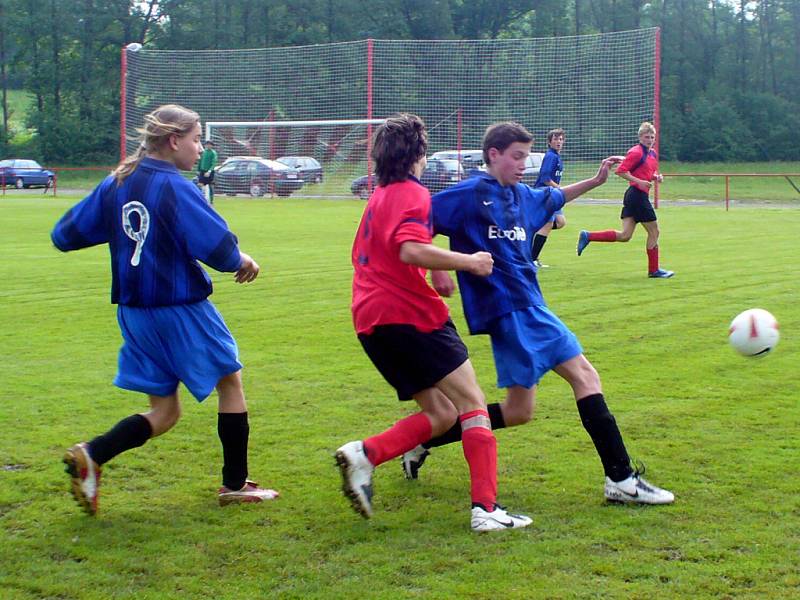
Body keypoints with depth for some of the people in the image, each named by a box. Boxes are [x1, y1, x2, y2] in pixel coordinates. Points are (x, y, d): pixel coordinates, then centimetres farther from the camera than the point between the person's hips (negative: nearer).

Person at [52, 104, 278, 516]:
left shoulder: (115, 184, 4)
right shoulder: (175, 188, -16)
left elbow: (65, 235, 8)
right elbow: (217, 246, -22)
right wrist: (241, 261, 0)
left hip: (133, 311, 7)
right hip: (182, 309, -7)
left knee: (164, 411, 13)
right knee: (230, 383, 14)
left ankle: (90, 455, -9)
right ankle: (235, 484, 20)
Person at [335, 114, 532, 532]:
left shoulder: (379, 196, 21)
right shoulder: (412, 193, -7)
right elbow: (410, 249, -25)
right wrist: (468, 262, -17)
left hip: (371, 317, 9)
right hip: (408, 313, -9)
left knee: (441, 413, 10)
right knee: (472, 403, -4)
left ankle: (365, 454, -10)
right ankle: (485, 509, -14)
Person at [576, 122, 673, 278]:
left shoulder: (653, 154, 15)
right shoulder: (636, 152, -12)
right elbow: (621, 171, -16)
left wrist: (657, 177, 5)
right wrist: (639, 181, -22)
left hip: (633, 196, 9)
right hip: (637, 194, -9)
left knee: (625, 235, 3)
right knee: (654, 231, 1)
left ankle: (587, 236, 3)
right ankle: (654, 270, 10)